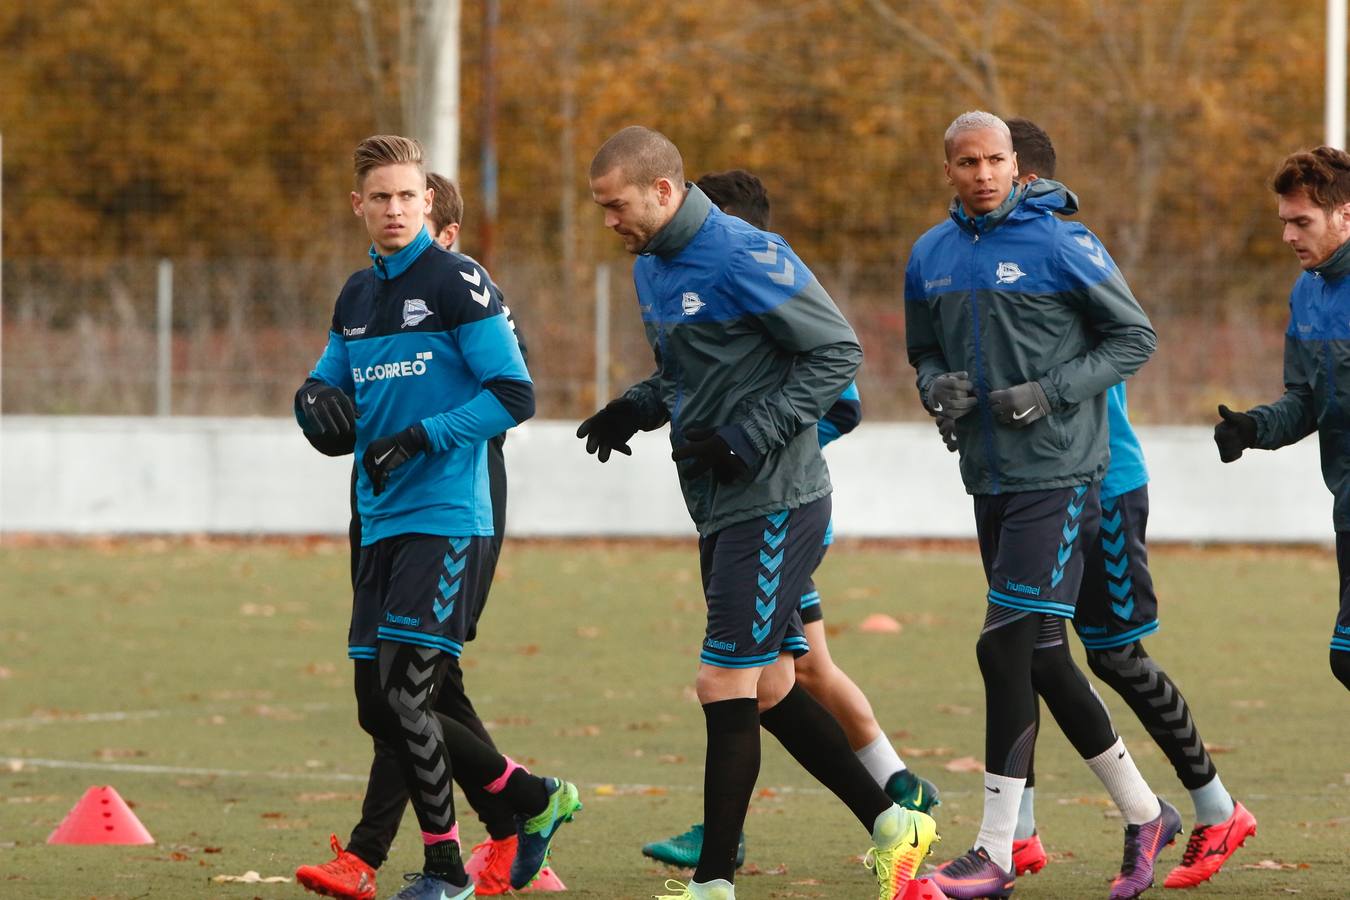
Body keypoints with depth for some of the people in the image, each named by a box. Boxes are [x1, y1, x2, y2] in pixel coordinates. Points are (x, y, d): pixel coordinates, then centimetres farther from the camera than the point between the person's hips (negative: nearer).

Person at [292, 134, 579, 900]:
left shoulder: (458, 283, -7)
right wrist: (316, 401, -2)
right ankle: (536, 801, 23)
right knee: (381, 709, 7)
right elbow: (329, 389, 22)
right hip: (383, 526, 8)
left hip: (446, 522, -8)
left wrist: (421, 439, -21)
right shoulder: (356, 298, 15)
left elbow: (515, 394, -12)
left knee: (403, 697, -13)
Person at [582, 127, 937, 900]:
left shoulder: (743, 257, -18)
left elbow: (839, 352, -16)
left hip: (777, 503, -9)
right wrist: (636, 410, 4)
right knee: (769, 690, 12)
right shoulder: (652, 266, 10)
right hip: (721, 509, 9)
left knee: (726, 686, -8)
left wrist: (748, 438, -20)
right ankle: (892, 825, 22)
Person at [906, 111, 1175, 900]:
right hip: (991, 479, 7)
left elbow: (1134, 338, -5)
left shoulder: (1060, 245, -10)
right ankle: (1145, 814, 25)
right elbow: (926, 350, 21)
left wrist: (1049, 394, -16)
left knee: (1006, 647, -13)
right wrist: (936, 386, -2)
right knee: (1043, 659, 11)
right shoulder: (932, 256, 8)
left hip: (1058, 476, -7)